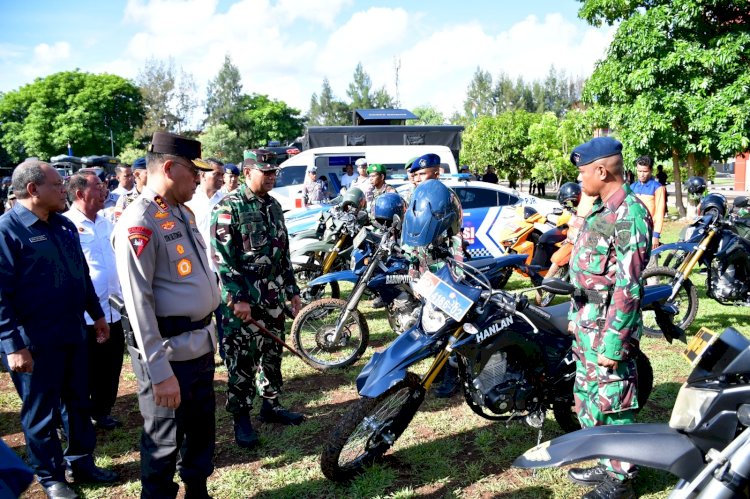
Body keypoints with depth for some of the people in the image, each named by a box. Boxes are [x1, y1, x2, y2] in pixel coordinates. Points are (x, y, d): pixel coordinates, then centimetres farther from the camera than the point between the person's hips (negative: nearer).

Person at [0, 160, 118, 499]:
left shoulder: (64, 225, 8)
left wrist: (96, 314, 18)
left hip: (73, 333, 7)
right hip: (35, 342, -7)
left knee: (79, 402, 17)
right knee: (41, 412, 10)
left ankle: (81, 462, 34)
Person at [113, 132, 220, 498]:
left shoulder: (182, 212, 10)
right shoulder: (139, 223, -18)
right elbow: (139, 302, -22)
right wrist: (159, 371, -22)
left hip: (200, 343, 9)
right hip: (170, 351, -9)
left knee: (202, 431, 22)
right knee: (164, 442, 8)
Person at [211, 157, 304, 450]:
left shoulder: (274, 206, 12)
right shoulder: (229, 207, -10)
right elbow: (221, 258, -16)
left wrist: (292, 291, 15)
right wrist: (237, 298, -19)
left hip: (273, 296, 7)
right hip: (241, 298, -7)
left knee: (272, 353, 15)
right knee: (242, 360, 1)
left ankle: (271, 405, 31)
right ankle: (241, 418, 14)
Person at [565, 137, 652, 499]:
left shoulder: (629, 215, -19)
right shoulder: (601, 209, 11)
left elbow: (628, 289, -22)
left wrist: (614, 344, -22)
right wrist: (575, 316, 21)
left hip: (608, 330, -10)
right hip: (586, 326, 10)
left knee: (610, 404, 3)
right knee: (586, 399, 19)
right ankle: (608, 465, 36)